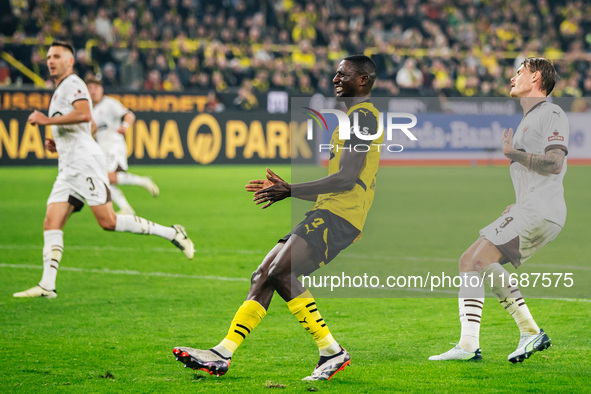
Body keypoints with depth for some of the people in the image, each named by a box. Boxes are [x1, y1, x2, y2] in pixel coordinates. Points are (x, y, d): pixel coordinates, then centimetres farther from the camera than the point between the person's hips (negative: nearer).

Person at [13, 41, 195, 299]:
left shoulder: (72, 84, -4)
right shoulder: (59, 92, 27)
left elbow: (84, 115, -24)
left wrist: (47, 120, -18)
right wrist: (56, 143, 20)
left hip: (85, 161, -10)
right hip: (68, 169, 10)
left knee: (108, 222, -15)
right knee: (51, 223, -4)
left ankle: (172, 234, -5)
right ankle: (47, 285, -10)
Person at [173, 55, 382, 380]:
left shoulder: (362, 115, -6)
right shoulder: (355, 117, 27)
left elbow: (346, 179, -17)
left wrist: (291, 191, -13)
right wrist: (283, 189, 26)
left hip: (338, 217, -10)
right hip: (328, 214, 10)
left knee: (280, 273, -23)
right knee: (263, 276, 3)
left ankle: (331, 351, -17)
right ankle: (223, 353, 1)